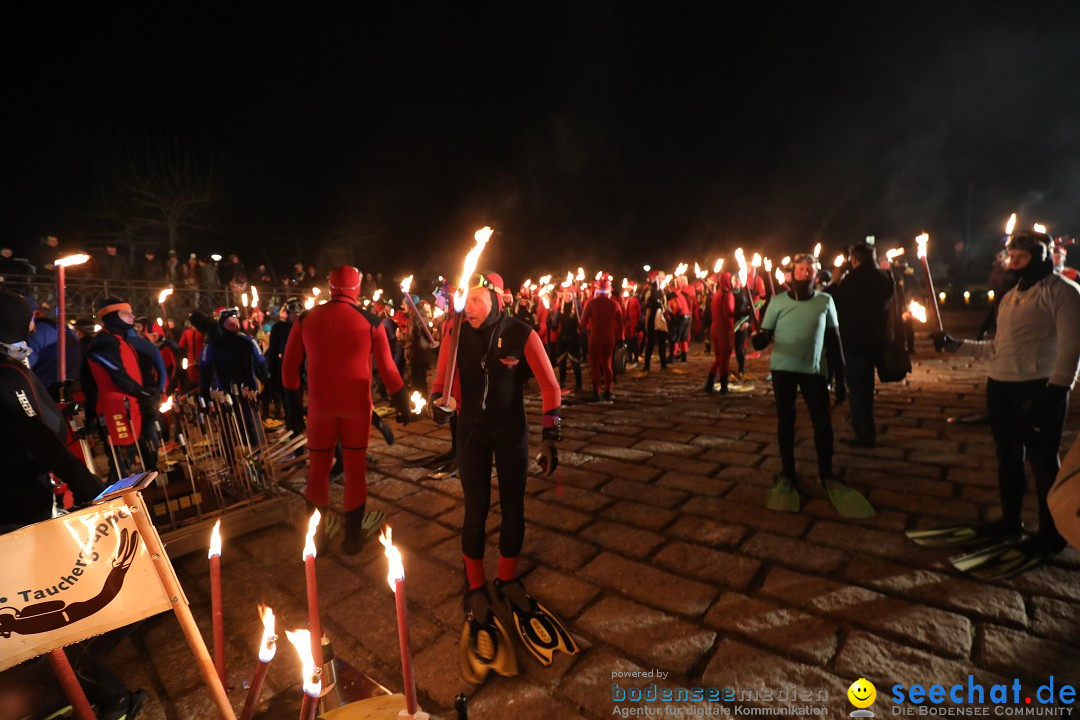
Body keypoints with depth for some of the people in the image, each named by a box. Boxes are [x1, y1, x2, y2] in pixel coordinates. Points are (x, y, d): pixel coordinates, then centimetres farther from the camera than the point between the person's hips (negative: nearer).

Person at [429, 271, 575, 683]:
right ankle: (475, 588, 27)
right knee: (476, 509, 6)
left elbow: (550, 387, -12)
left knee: (513, 506, 11)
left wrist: (550, 439, -14)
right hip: (471, 434, 1)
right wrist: (439, 403, -23)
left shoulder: (522, 336, -16)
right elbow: (441, 380, -1)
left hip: (512, 433, 0)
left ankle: (507, 580, 34)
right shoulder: (456, 335, -12)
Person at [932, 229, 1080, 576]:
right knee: (1008, 458, 16)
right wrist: (955, 344, 10)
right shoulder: (1010, 296, 16)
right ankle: (1010, 521, 30)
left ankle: (1050, 534, 19)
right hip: (1000, 386, 8)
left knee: (1042, 461, 3)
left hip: (1039, 388, -8)